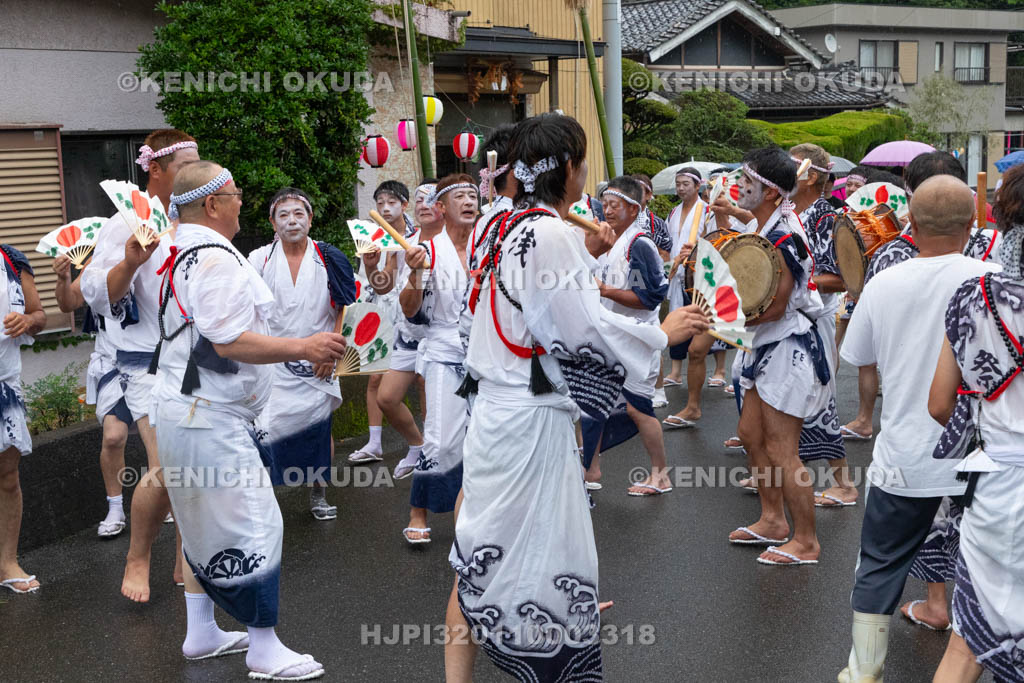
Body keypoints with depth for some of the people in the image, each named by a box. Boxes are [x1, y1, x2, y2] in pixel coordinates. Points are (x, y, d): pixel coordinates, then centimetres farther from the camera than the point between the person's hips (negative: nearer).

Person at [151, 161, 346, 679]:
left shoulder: (180, 255, 14)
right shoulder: (216, 258, -19)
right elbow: (230, 342, -26)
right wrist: (302, 348, -23)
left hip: (182, 411, 11)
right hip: (210, 420, -11)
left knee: (205, 525, 19)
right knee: (252, 524, -5)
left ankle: (201, 632, 30)